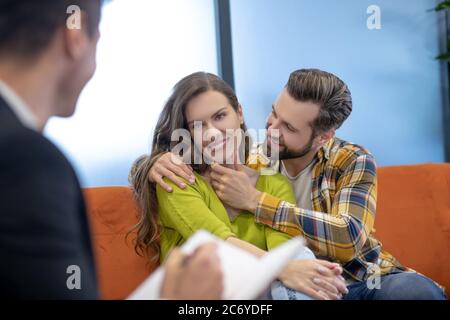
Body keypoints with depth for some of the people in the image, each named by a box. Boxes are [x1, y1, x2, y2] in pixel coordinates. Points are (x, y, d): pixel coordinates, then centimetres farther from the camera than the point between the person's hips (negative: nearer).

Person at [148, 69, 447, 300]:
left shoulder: (353, 162, -7)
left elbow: (350, 238, -24)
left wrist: (255, 201, -26)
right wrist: (160, 162, -16)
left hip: (363, 282, 0)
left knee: (416, 289, -33)